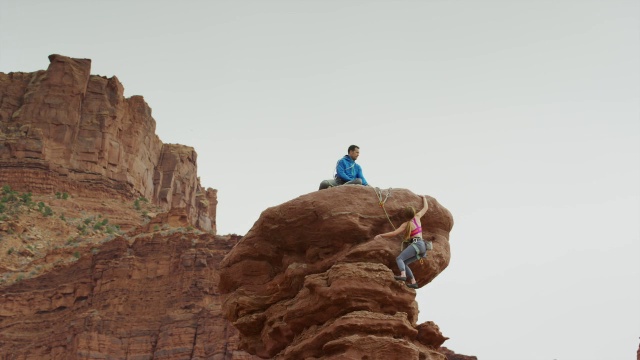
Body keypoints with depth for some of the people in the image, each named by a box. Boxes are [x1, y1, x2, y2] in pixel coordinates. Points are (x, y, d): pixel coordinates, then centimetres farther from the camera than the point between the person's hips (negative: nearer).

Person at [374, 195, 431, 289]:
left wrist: (381, 235, 5)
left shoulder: (406, 225, 2)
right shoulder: (417, 217, 17)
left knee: (399, 258, -19)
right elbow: (426, 207, 30)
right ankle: (413, 282, -2)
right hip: (422, 246, 8)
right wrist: (424, 198, 47)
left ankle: (403, 275, -45)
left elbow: (394, 233, -3)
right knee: (404, 263, 10)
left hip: (416, 244, -8)